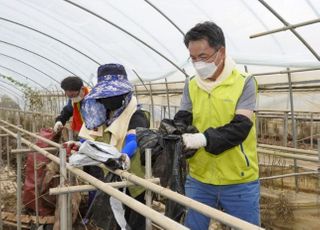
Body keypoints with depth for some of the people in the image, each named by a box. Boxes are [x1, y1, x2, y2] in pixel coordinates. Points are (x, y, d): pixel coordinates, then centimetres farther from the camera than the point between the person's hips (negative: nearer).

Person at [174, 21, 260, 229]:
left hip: (240, 183, -3)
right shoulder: (191, 86, 5)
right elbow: (182, 120, 0)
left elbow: (241, 127, -17)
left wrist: (205, 138, -31)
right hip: (199, 180, 3)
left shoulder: (244, 83, -8)